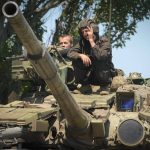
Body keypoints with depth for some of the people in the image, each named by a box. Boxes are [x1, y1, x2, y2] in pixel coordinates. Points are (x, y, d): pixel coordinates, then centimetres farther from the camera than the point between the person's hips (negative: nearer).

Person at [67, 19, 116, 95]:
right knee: (75, 60, -16)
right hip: (89, 76, 4)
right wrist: (81, 55, -32)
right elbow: (70, 53, -12)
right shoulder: (82, 42, -1)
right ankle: (85, 86, -2)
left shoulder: (104, 42, -16)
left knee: (101, 61, -33)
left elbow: (101, 56, -35)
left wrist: (91, 41, -31)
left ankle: (104, 86, -11)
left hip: (105, 76, -4)